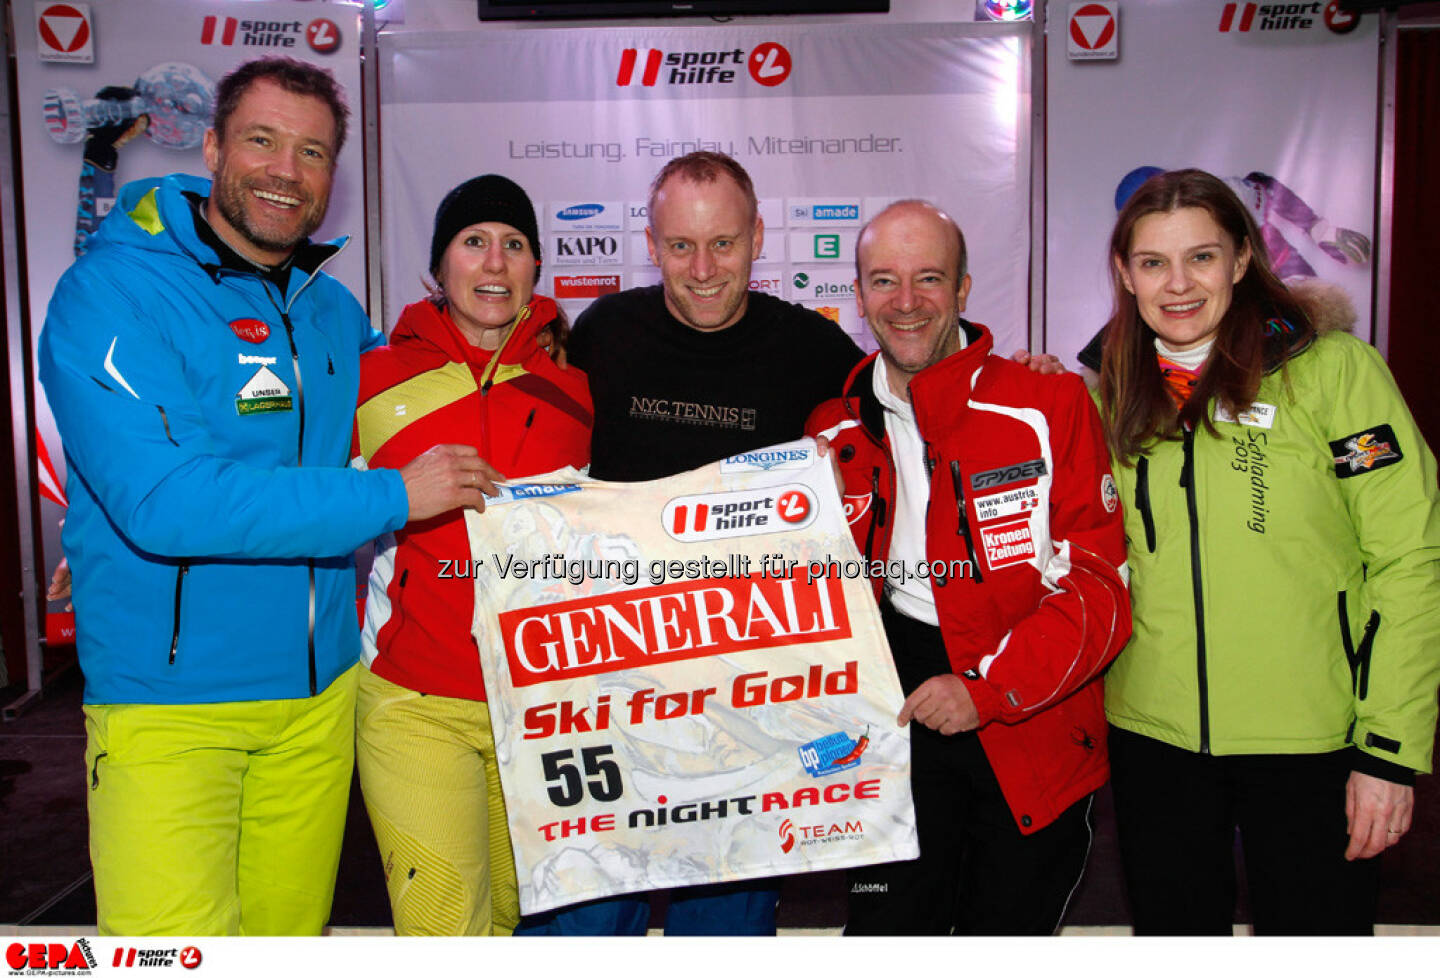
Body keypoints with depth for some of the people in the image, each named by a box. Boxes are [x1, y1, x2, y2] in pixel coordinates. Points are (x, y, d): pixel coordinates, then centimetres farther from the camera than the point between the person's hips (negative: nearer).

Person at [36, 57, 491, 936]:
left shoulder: (334, 311, 9)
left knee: (292, 934, 17)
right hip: (168, 696, -6)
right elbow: (161, 502, -24)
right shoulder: (112, 291, -12)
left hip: (321, 691, 6)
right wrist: (392, 497, -21)